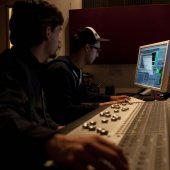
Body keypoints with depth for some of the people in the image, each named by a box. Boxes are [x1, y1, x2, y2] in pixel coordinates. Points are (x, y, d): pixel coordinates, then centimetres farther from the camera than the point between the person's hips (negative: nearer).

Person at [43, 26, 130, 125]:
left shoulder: (77, 69, 9)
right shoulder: (61, 69, -25)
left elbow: (84, 95, 23)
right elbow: (65, 110, -29)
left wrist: (111, 98, 13)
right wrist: (99, 106, -22)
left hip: (75, 120, 10)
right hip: (61, 124, -10)